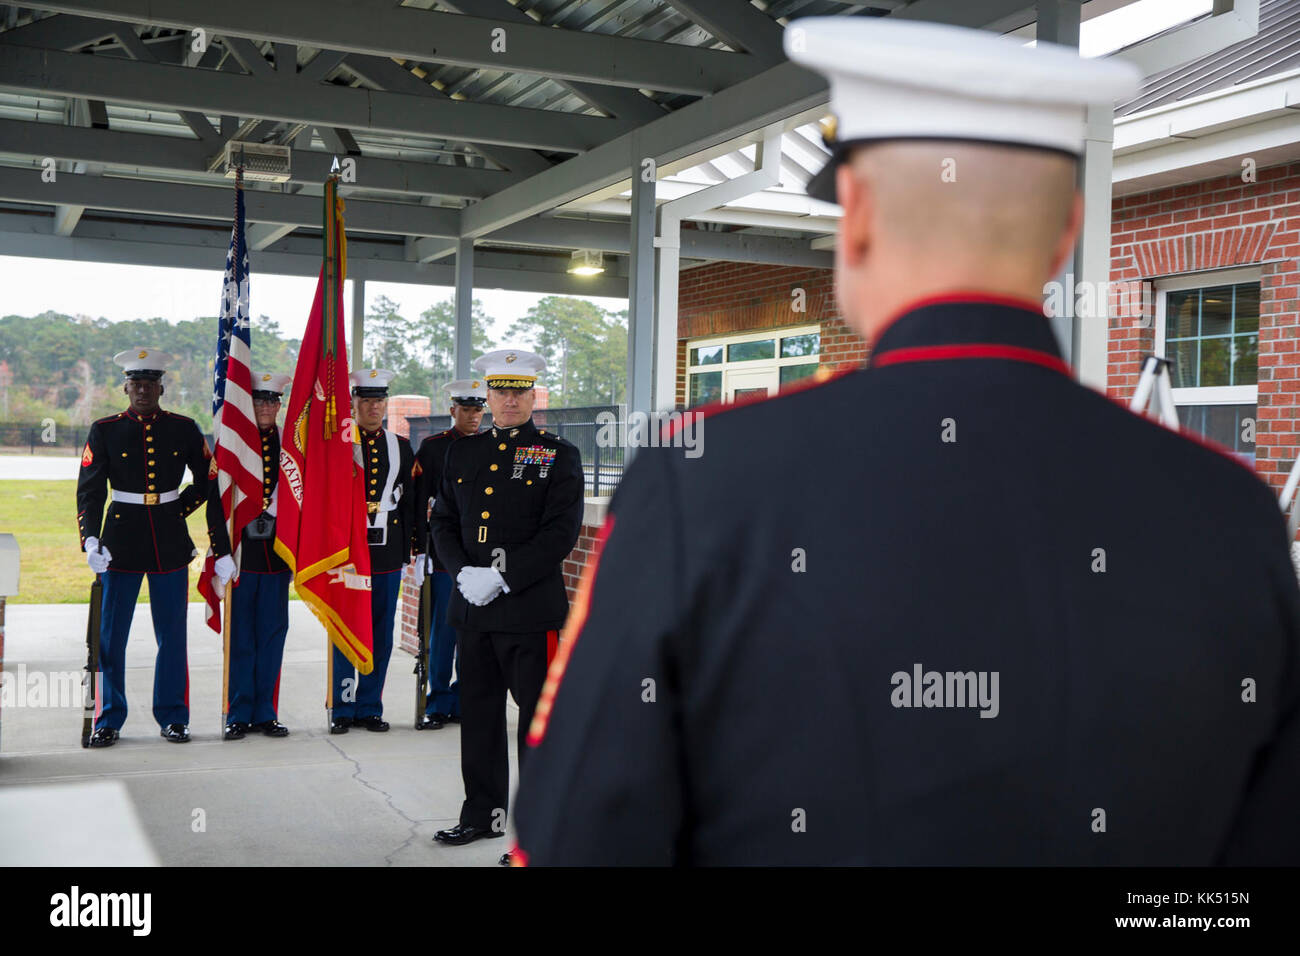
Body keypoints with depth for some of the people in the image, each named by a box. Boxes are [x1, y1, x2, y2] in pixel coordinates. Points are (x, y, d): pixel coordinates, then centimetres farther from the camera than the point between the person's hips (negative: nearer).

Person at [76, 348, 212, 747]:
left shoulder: (184, 429, 3)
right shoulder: (105, 431, 0)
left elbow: (206, 480, 14)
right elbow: (89, 491, -4)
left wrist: (175, 513, 7)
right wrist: (90, 541, -16)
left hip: (171, 545, 1)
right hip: (121, 545, -1)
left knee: (172, 635, 6)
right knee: (111, 636, 3)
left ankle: (173, 717, 16)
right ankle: (109, 721, 14)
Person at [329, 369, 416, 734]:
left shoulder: (401, 447, 11)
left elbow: (409, 502, 13)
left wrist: (406, 549, 8)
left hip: (387, 554, 3)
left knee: (381, 635, 6)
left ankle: (370, 707, 15)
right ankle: (343, 709, 10)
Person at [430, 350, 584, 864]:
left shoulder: (559, 456, -2)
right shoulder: (461, 453, 13)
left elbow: (561, 532, -11)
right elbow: (443, 521, 12)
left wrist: (503, 577, -17)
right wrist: (464, 574, -6)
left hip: (531, 609, -5)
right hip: (473, 609, 5)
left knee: (540, 720, 0)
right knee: (479, 715, 15)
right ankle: (483, 814, 29)